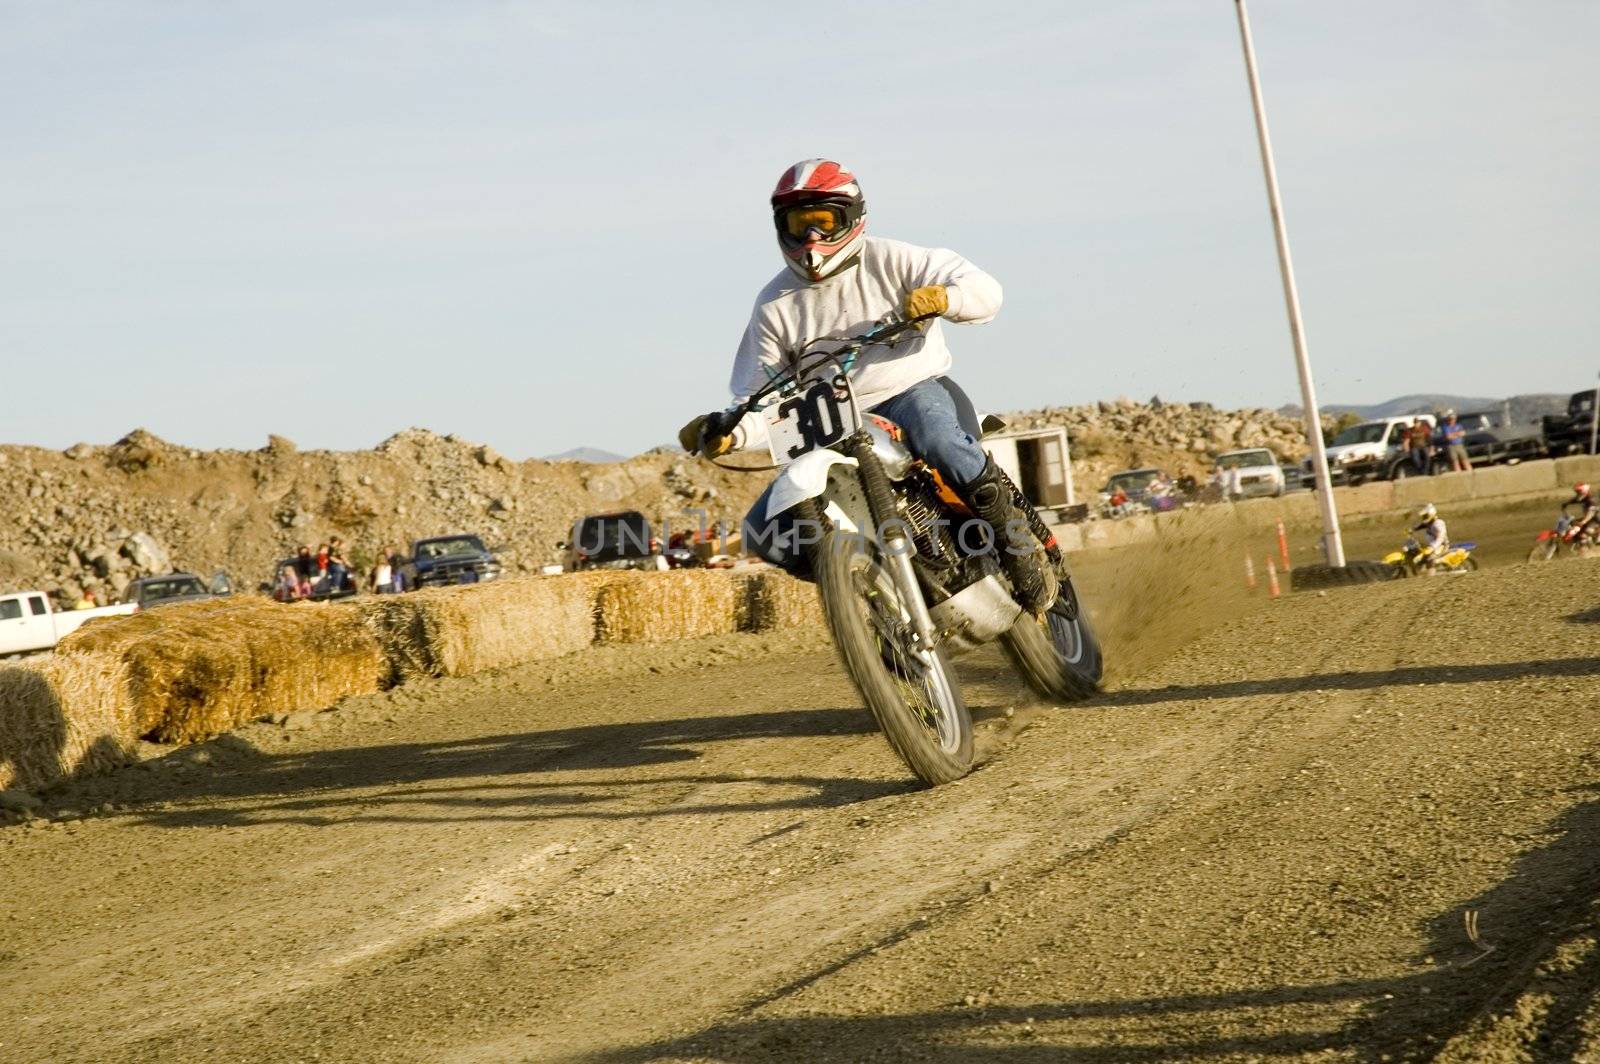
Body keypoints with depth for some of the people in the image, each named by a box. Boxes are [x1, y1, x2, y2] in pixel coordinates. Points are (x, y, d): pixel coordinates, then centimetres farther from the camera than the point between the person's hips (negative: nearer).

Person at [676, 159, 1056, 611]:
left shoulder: (890, 261, 1)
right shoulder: (775, 306, 8)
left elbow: (985, 290, -6)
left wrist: (941, 297, -28)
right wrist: (728, 431, -16)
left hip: (915, 391, -3)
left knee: (934, 433, -42)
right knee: (764, 531, -14)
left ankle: (1021, 550, -27)